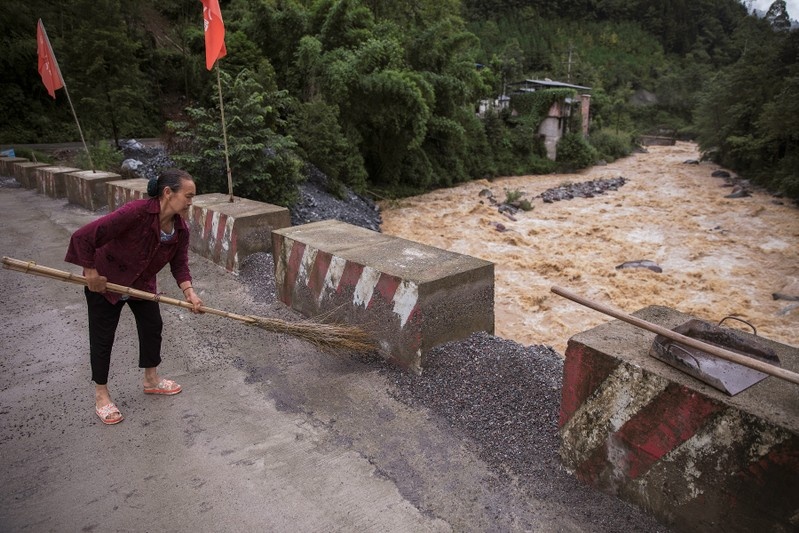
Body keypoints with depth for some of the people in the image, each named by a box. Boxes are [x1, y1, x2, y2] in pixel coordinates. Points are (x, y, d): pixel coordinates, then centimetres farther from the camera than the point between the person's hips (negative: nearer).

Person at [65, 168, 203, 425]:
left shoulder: (181, 229, -15)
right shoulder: (136, 212, -38)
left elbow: (179, 263, -9)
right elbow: (83, 237, -36)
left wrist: (188, 291, -25)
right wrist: (91, 273, -26)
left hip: (142, 283, 6)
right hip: (104, 281, -6)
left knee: (152, 327, 12)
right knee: (102, 337, 5)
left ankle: (151, 379, 33)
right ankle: (101, 394, 23)